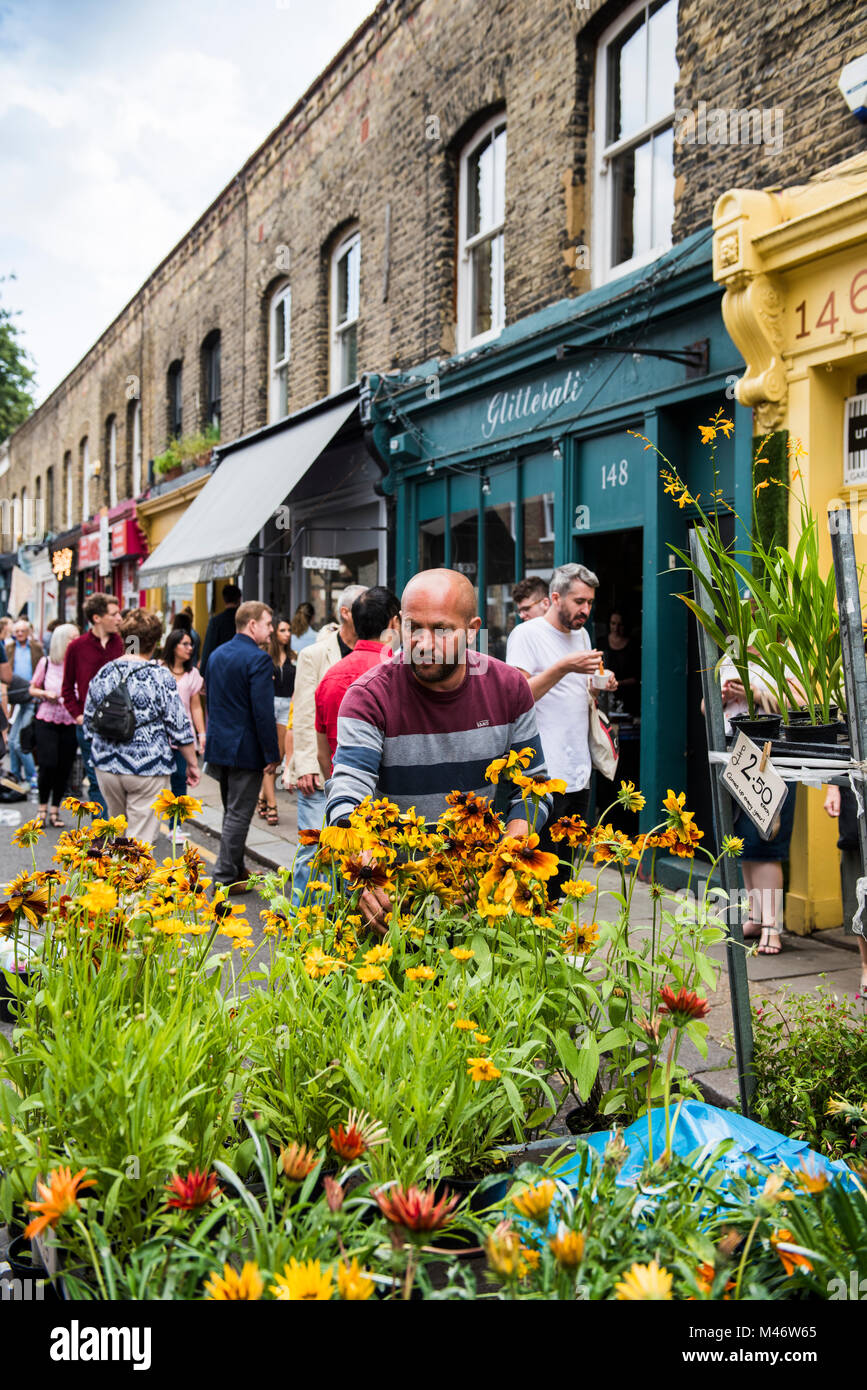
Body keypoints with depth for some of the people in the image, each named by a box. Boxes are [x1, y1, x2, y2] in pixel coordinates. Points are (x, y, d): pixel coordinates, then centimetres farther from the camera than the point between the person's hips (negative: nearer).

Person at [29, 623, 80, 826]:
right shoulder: (46, 663, 1)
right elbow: (33, 689, 11)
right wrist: (45, 694, -8)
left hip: (70, 723, 0)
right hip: (47, 720, 0)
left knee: (64, 768, 3)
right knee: (48, 764, -6)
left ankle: (55, 811, 18)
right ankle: (42, 808, 13)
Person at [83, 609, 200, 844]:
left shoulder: (104, 674, 2)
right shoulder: (160, 676, -11)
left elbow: (89, 723, 10)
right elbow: (179, 727, -10)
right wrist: (192, 764, 1)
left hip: (107, 766, 5)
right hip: (149, 768, -5)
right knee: (141, 838, 2)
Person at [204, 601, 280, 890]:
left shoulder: (217, 655, 10)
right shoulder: (258, 659, -17)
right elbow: (263, 711, -21)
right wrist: (272, 754, -15)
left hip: (218, 746, 9)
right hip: (245, 749, -8)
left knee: (232, 811, 20)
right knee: (238, 815, -1)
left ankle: (235, 869, 31)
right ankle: (225, 877, 2)